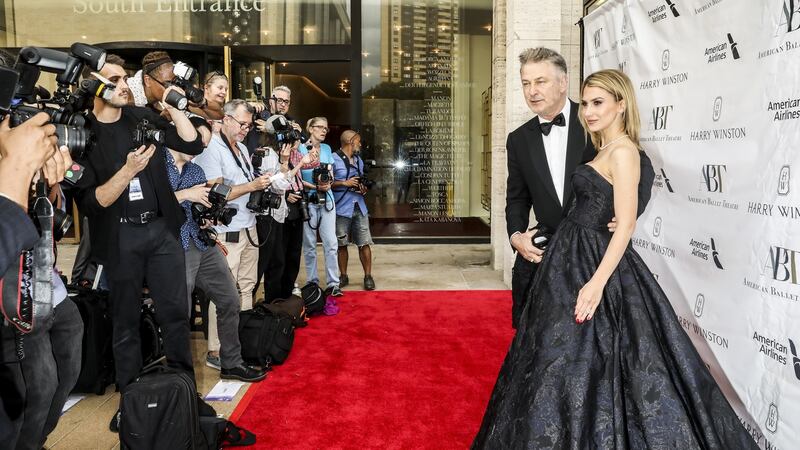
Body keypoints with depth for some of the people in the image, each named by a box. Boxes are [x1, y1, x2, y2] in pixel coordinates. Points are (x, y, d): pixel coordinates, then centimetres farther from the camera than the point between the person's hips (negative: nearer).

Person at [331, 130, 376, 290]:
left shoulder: (359, 160, 19)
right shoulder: (334, 159, -5)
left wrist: (363, 189, 5)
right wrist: (344, 183, -14)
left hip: (360, 207, 5)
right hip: (342, 208, -5)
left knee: (364, 243, 0)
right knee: (342, 244, 5)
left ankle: (368, 276, 7)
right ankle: (343, 276, 17)